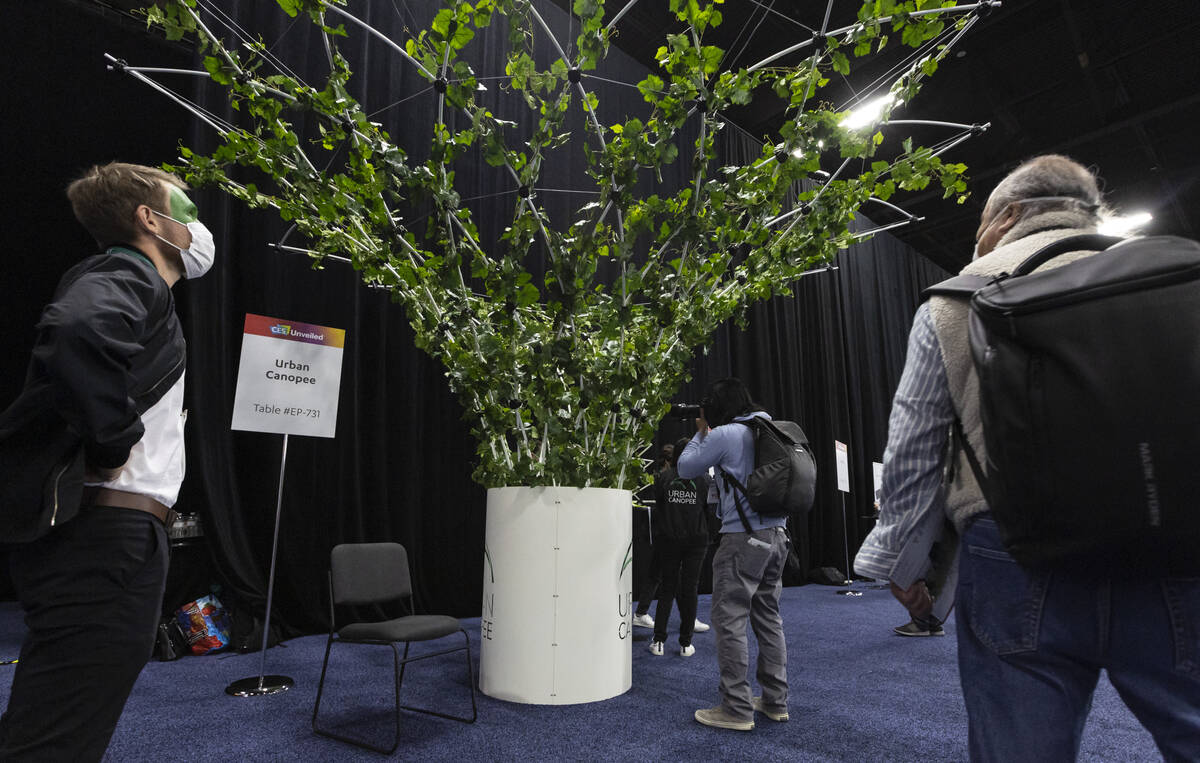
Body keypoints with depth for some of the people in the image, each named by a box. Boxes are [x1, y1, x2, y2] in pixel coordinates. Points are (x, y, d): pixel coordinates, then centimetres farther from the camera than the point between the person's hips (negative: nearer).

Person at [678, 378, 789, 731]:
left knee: (729, 620, -1)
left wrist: (700, 434, 11)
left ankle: (737, 708, 4)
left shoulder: (723, 435, -11)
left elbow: (685, 468, -1)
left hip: (743, 537, -8)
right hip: (777, 534, 8)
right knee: (768, 617, 15)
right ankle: (775, 701, 23)